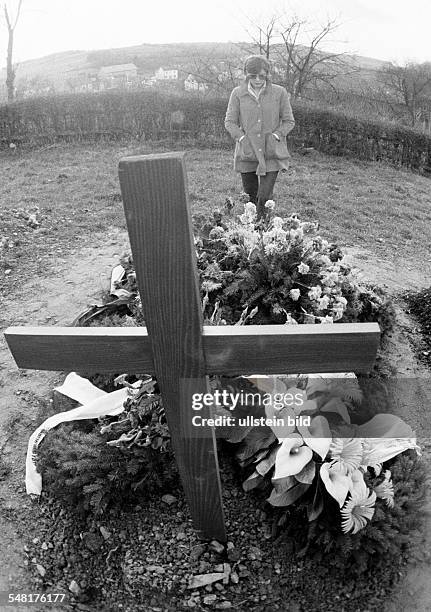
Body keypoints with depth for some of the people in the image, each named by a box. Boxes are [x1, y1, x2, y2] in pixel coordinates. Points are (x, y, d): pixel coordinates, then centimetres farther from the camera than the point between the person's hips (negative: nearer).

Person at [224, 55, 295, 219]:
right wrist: (242, 138, -10)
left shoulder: (279, 92, -1)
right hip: (247, 152, 2)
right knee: (250, 195, 10)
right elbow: (229, 121, 4)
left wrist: (275, 136, -10)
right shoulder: (238, 93, 1)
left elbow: (289, 121, 5)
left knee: (264, 197, -11)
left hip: (271, 153, -1)